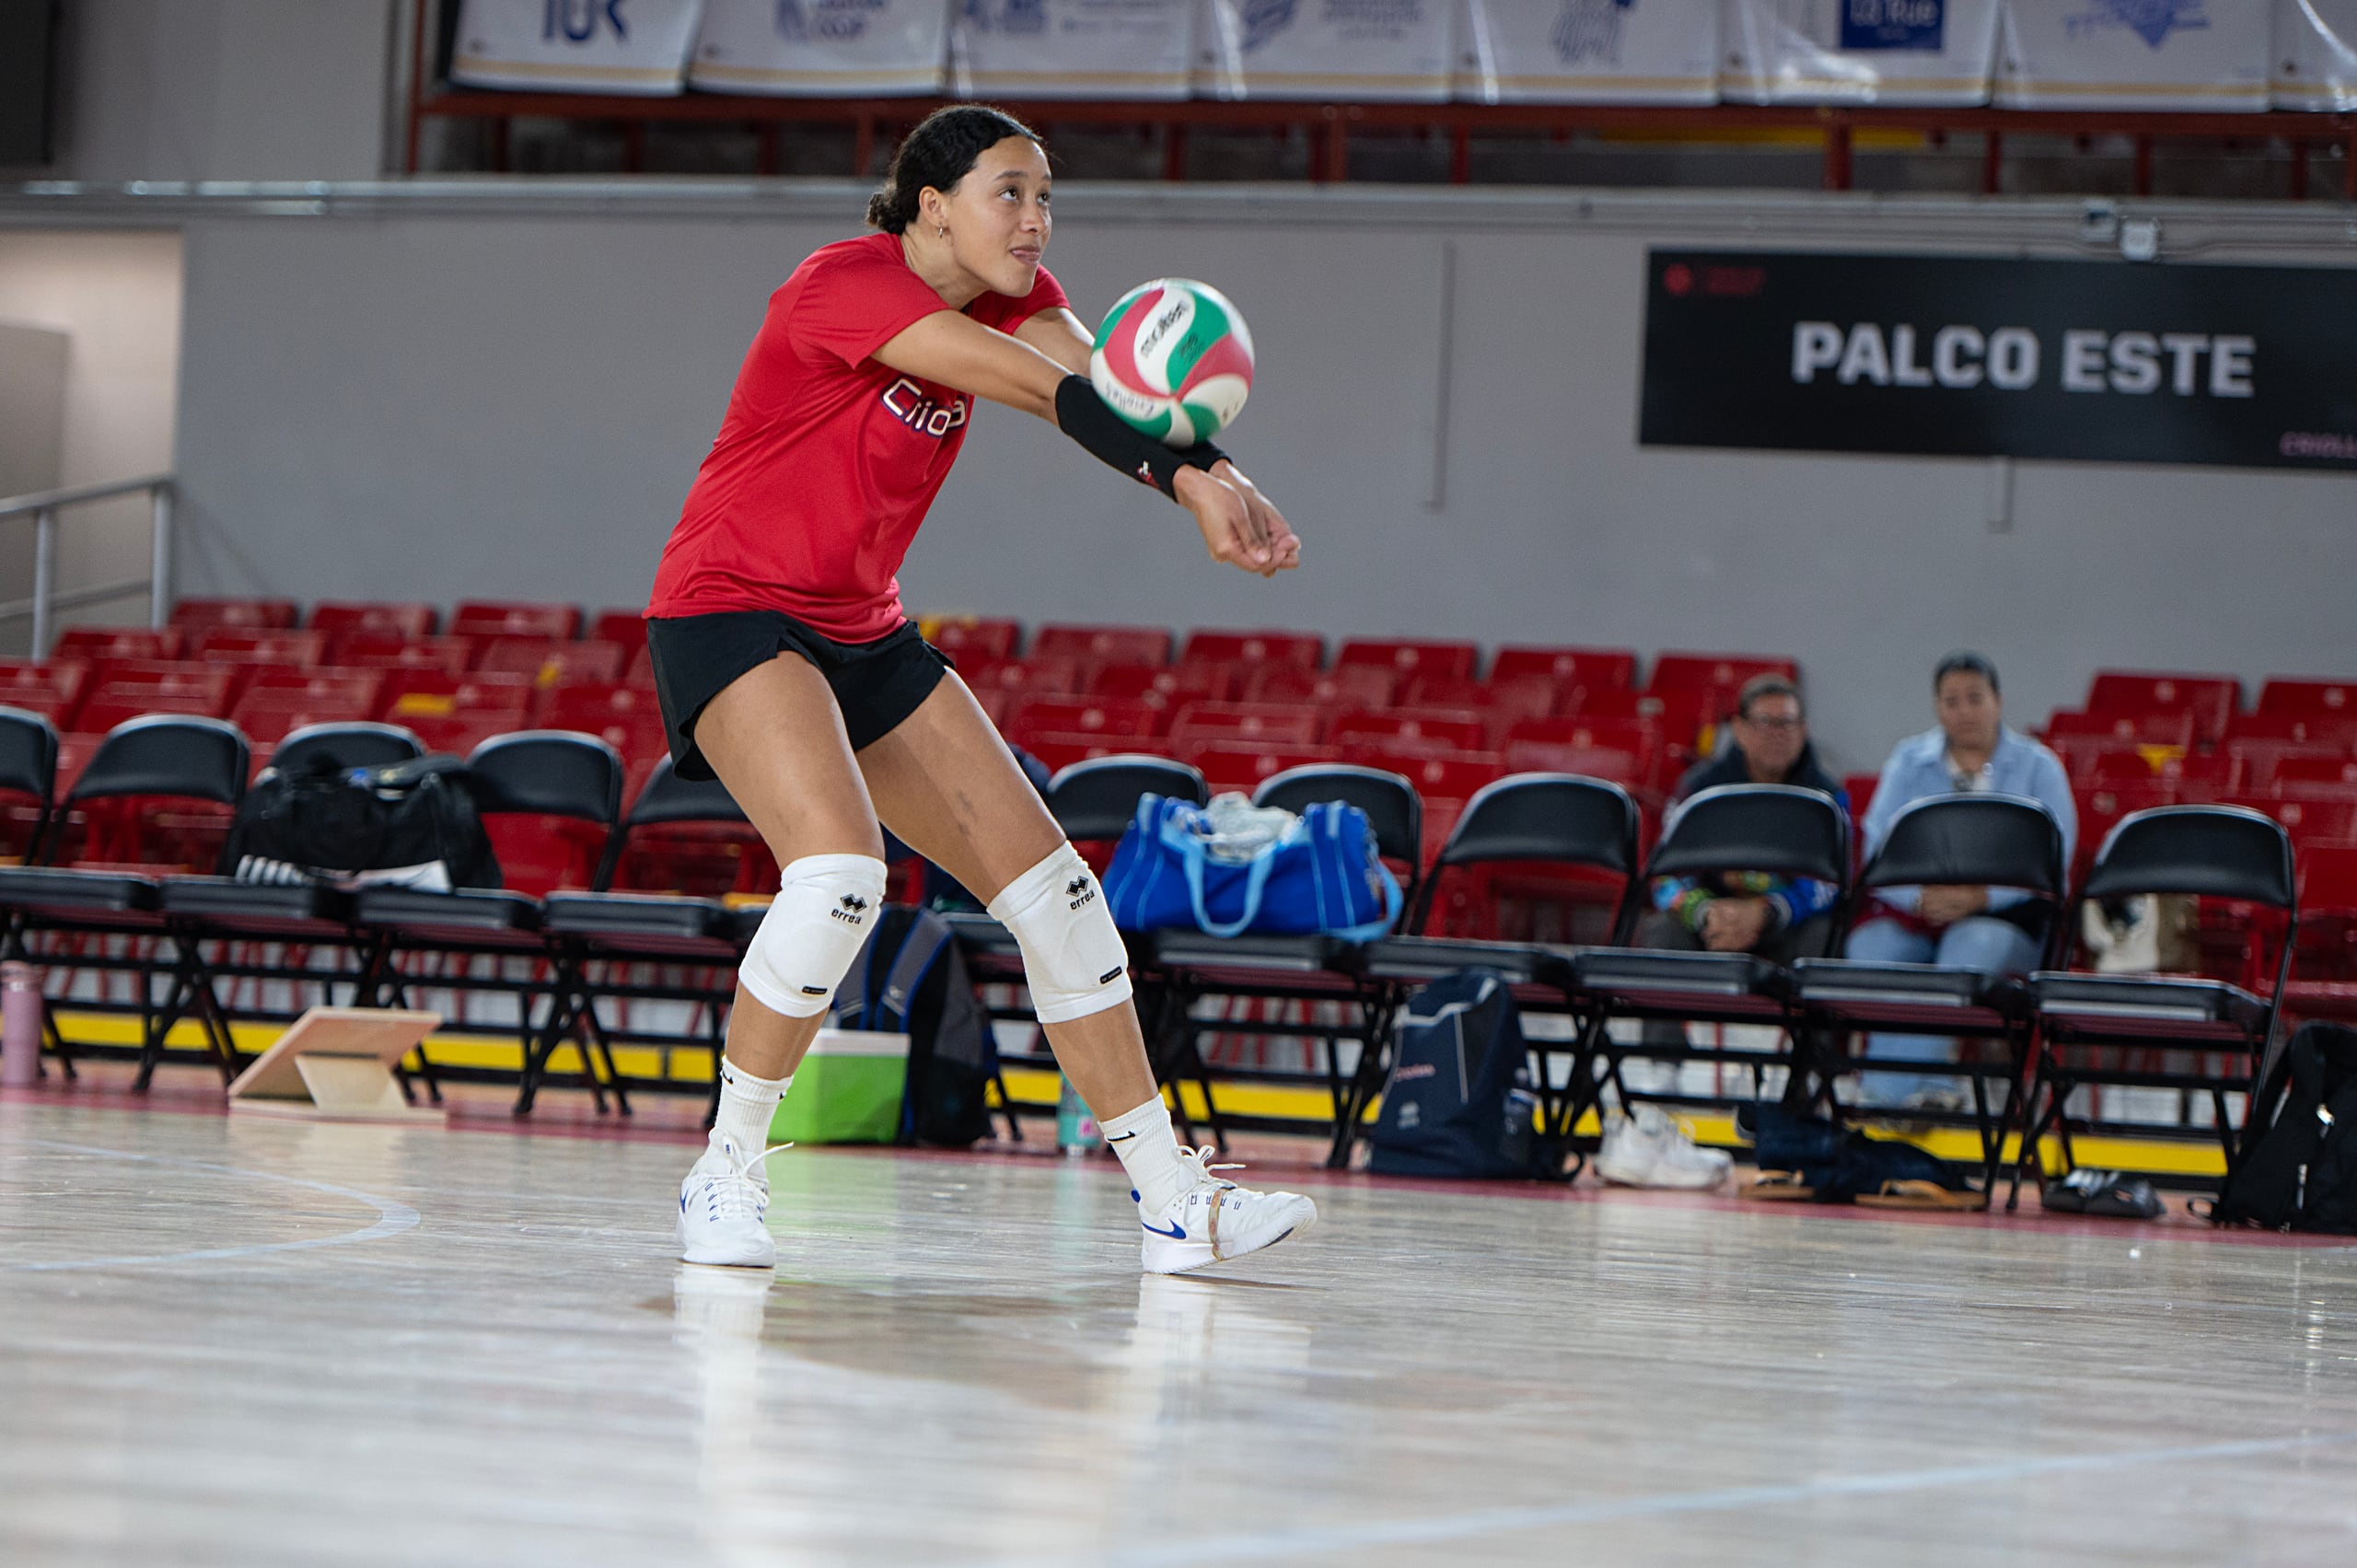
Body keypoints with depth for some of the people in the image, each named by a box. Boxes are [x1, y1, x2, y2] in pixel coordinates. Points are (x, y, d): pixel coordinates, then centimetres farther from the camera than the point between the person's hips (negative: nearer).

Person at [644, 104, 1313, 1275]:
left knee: (1052, 890, 1)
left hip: (861, 636, 9)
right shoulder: (846, 286, -19)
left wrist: (1215, 479, -36)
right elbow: (1045, 392, -31)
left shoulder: (1010, 300, 4)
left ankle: (1172, 1202, 6)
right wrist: (1187, 476, -39)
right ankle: (724, 1177, -13)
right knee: (840, 872, -30)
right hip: (729, 611, -9)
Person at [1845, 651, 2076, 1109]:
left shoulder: (2037, 767, 6)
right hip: (1916, 908, 2)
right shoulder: (1909, 760, 12)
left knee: (1973, 944, -37)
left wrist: (1977, 897, -20)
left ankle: (1884, 1093, -41)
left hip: (2005, 913, -2)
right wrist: (1923, 897, -18)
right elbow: (1879, 849, 3)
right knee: (1869, 946, -31)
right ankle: (1932, 1083, -33)